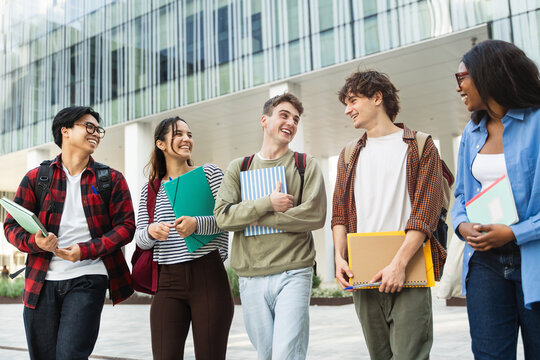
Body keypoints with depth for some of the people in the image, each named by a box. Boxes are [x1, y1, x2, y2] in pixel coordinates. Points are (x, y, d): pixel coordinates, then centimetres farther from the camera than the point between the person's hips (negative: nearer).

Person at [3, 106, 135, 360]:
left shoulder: (112, 180, 8)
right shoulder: (36, 178, 9)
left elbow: (126, 225, 1)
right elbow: (12, 225, 8)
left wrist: (86, 250, -13)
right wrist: (35, 242, -14)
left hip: (87, 279, -2)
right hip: (41, 281, 2)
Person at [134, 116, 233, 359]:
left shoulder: (209, 173, 6)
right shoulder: (150, 189, 15)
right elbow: (139, 237, 11)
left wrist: (197, 224, -21)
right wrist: (150, 231, -13)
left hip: (208, 276, -2)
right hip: (168, 280, 2)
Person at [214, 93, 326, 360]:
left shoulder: (306, 165, 6)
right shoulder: (238, 168, 12)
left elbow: (315, 215, -8)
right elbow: (223, 216, -1)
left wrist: (254, 218, -7)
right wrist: (268, 203, -13)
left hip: (293, 273, -2)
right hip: (250, 276, 2)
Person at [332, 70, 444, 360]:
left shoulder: (419, 148, 3)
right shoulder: (349, 156, 18)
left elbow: (425, 212, -6)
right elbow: (340, 213, 13)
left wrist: (399, 264, -16)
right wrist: (339, 257, -3)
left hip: (407, 273, -4)